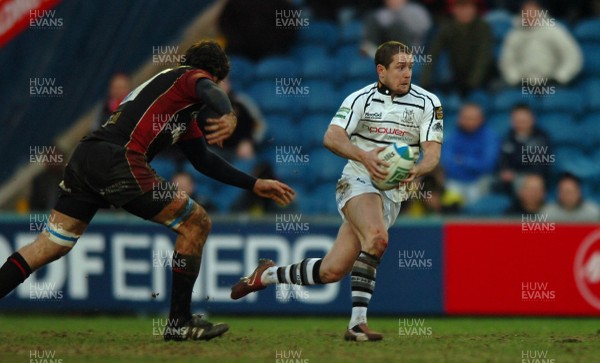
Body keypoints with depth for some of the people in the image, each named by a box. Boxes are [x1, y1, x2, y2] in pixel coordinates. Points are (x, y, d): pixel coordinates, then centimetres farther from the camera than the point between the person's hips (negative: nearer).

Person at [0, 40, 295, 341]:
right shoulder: (195, 77, 10)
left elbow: (204, 161, 41)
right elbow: (211, 93, -17)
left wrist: (255, 185, 42)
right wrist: (228, 116, -39)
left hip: (84, 158, 9)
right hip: (118, 159, -9)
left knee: (51, 245, 12)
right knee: (196, 223, 1)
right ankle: (179, 323, 4)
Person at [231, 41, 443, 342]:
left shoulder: (427, 103, 0)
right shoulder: (361, 99, -4)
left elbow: (433, 152, -6)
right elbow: (332, 138, -16)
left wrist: (416, 170, -29)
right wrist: (364, 156, -34)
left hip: (391, 195, 3)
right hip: (357, 181, -3)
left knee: (331, 271, -4)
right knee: (377, 237, -35)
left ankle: (268, 275, 21)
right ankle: (357, 322, -27)